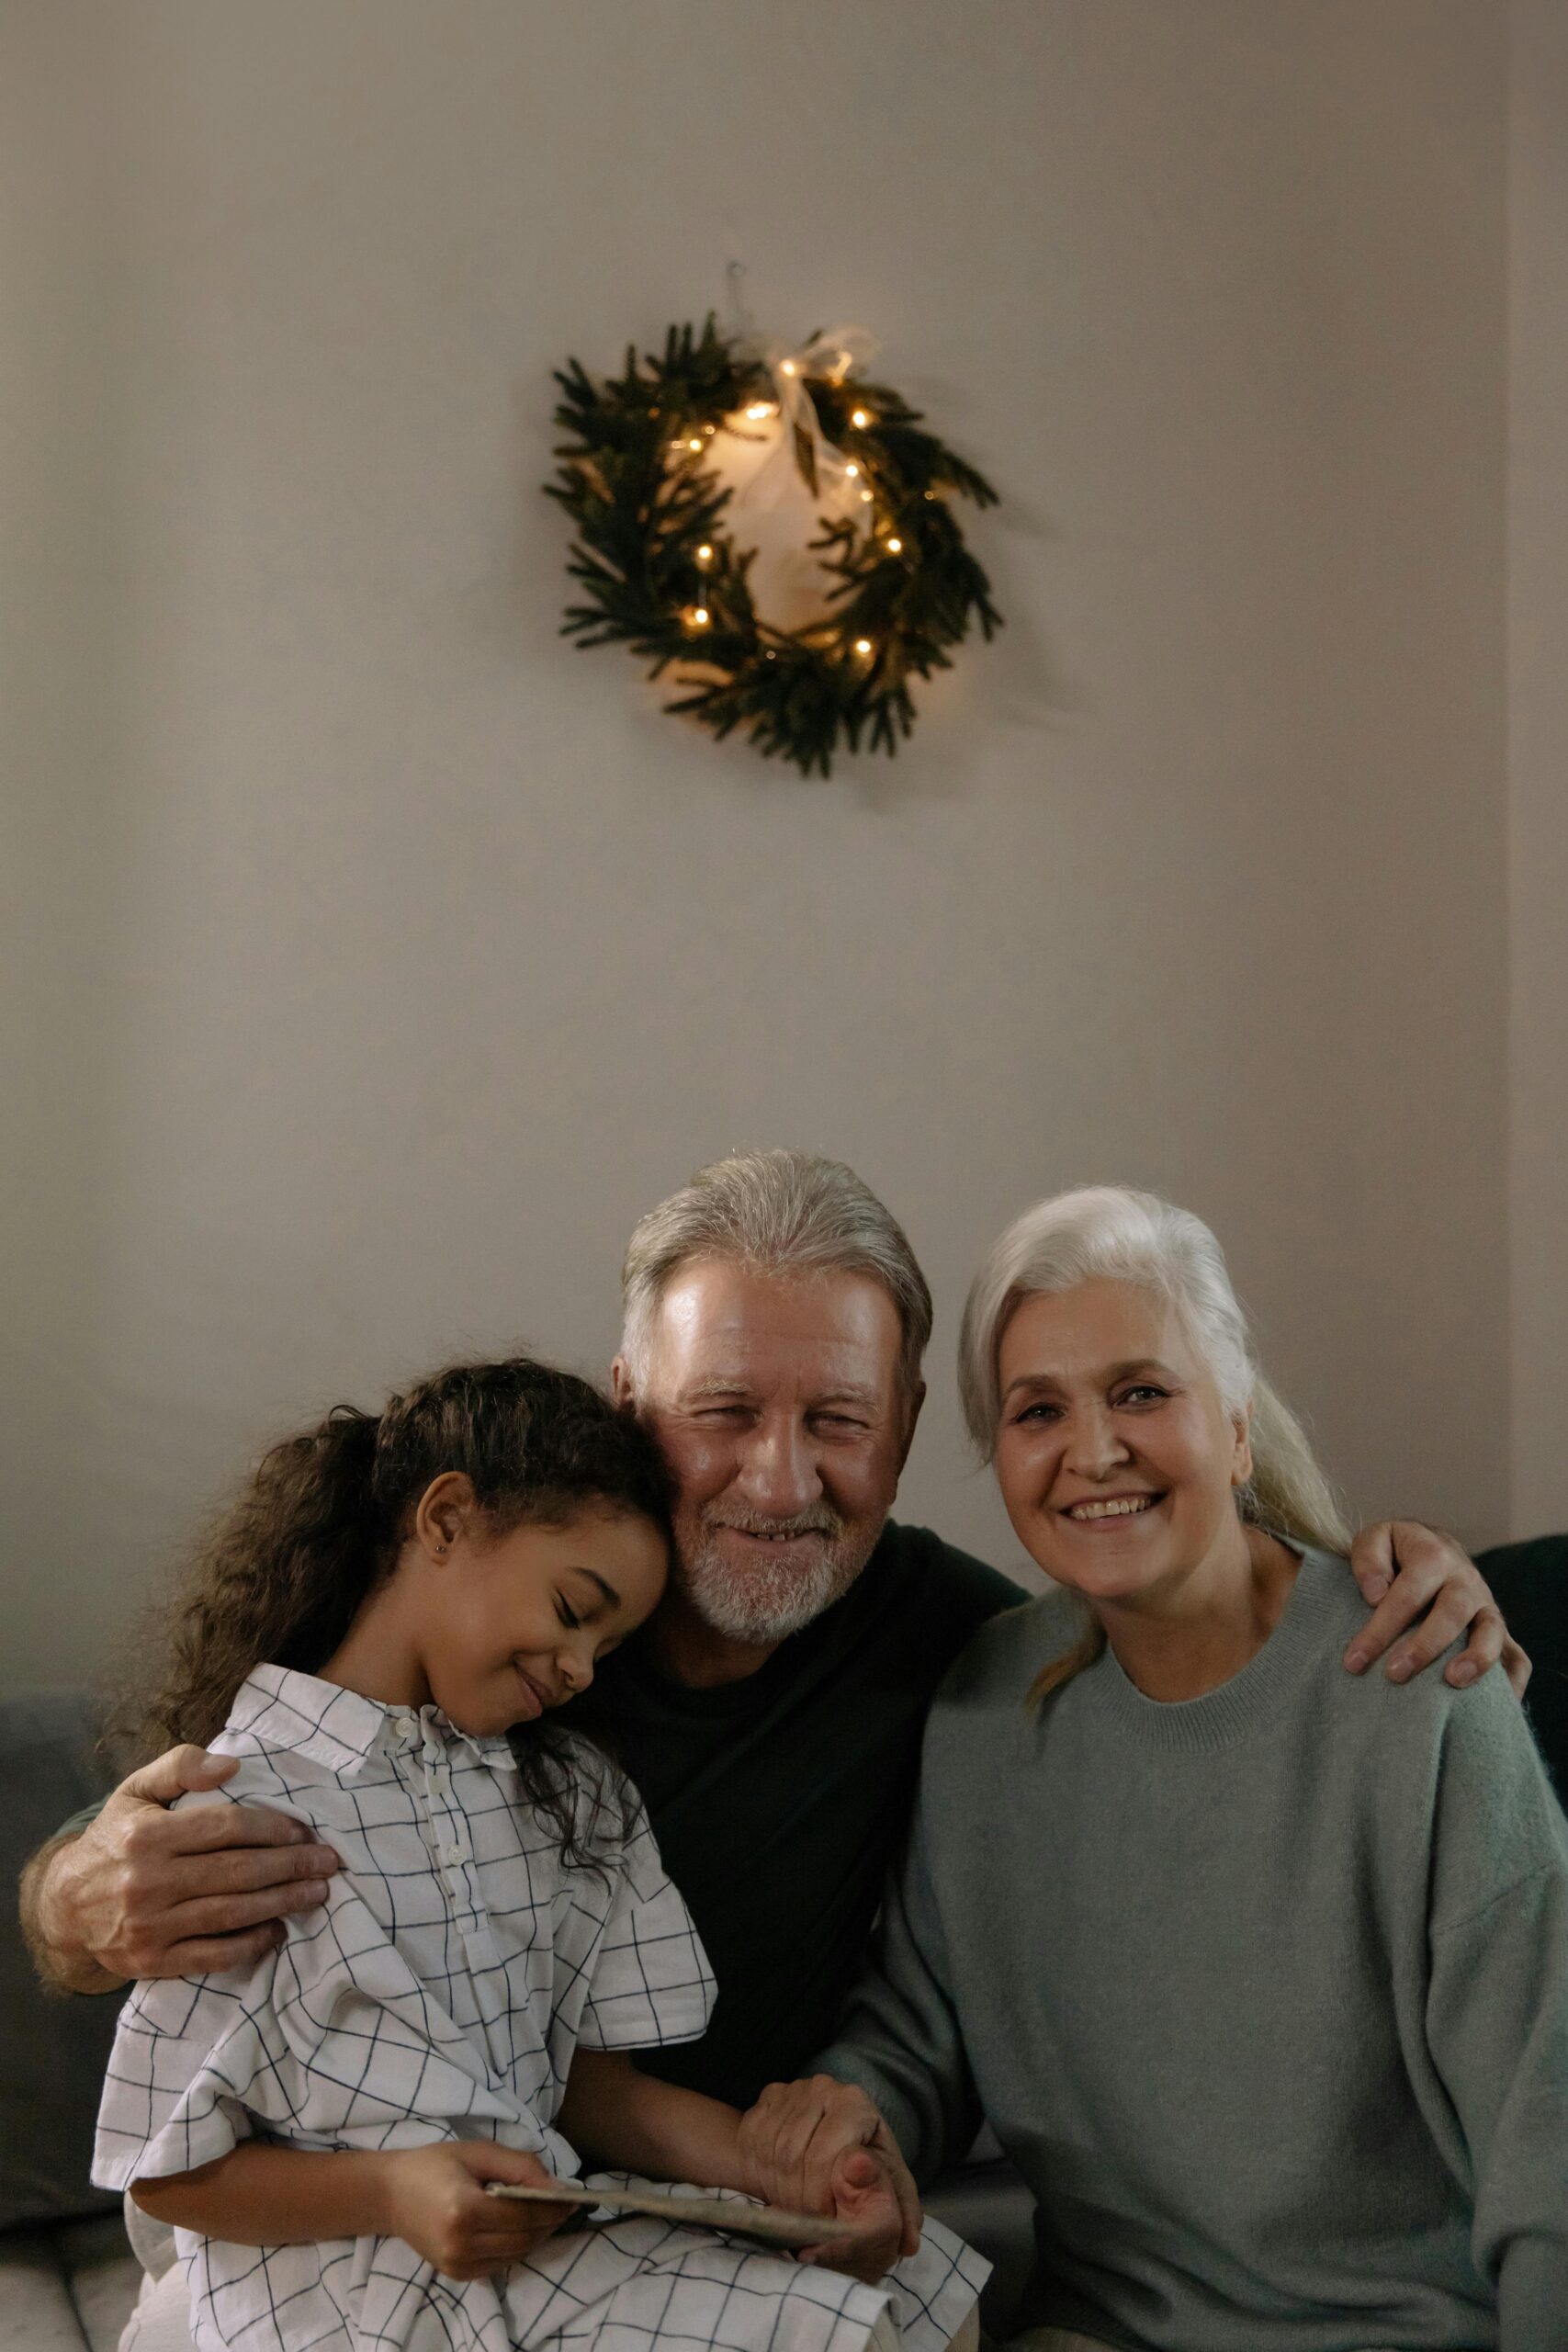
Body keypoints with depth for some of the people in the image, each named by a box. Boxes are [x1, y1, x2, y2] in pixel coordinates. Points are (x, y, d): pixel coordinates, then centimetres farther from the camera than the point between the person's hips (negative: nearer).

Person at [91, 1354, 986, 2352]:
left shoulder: (571, 1794, 13)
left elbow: (592, 2083, 10)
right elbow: (170, 2168, -7)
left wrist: (793, 2173, -7)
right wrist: (391, 2191, -23)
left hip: (560, 2233, 6)